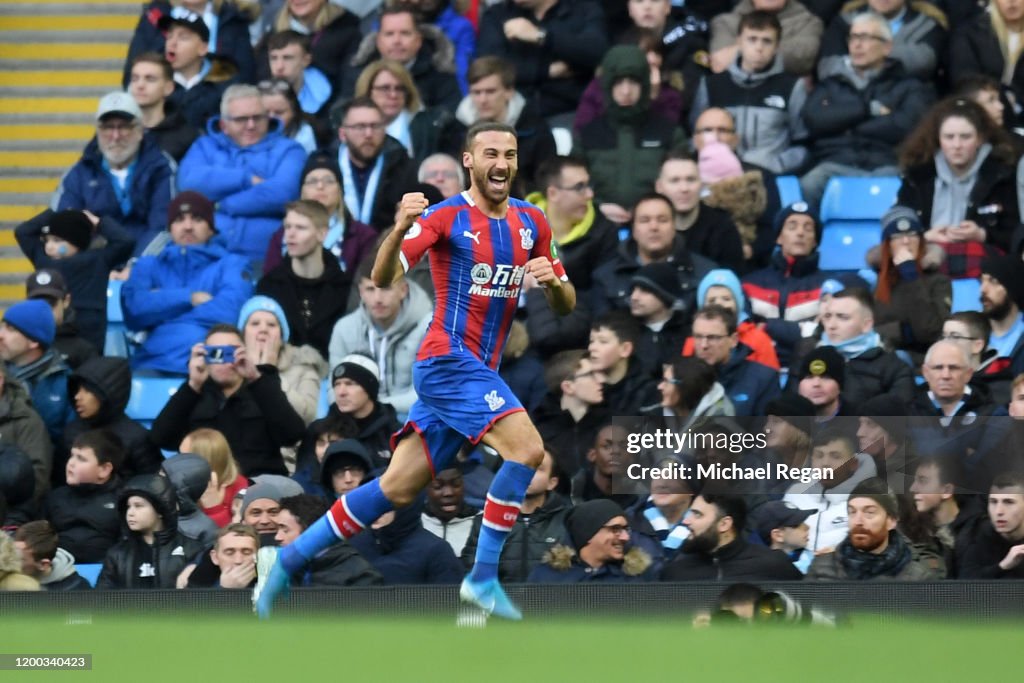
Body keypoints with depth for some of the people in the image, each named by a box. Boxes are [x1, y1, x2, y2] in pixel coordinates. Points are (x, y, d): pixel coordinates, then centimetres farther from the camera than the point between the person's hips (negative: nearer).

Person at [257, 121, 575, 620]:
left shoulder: (531, 223, 12)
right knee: (527, 448, -23)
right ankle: (483, 577, -16)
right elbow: (383, 277, -18)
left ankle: (291, 559, 15)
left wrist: (554, 282, -6)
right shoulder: (446, 218, -8)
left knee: (398, 488, 6)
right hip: (449, 360, -7)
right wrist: (400, 230, -38)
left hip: (478, 371, 7)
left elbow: (565, 306, 18)